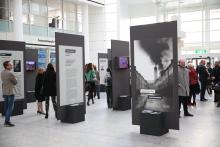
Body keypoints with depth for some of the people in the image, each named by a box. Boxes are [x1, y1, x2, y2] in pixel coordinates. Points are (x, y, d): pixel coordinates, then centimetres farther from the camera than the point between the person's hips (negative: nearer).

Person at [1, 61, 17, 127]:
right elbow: (15, 82, -9)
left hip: (4, 92, 8)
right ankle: (7, 121, -4)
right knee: (10, 107, -4)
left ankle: (6, 120, 20)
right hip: (10, 92, -8)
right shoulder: (10, 73, -19)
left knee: (6, 106, 14)